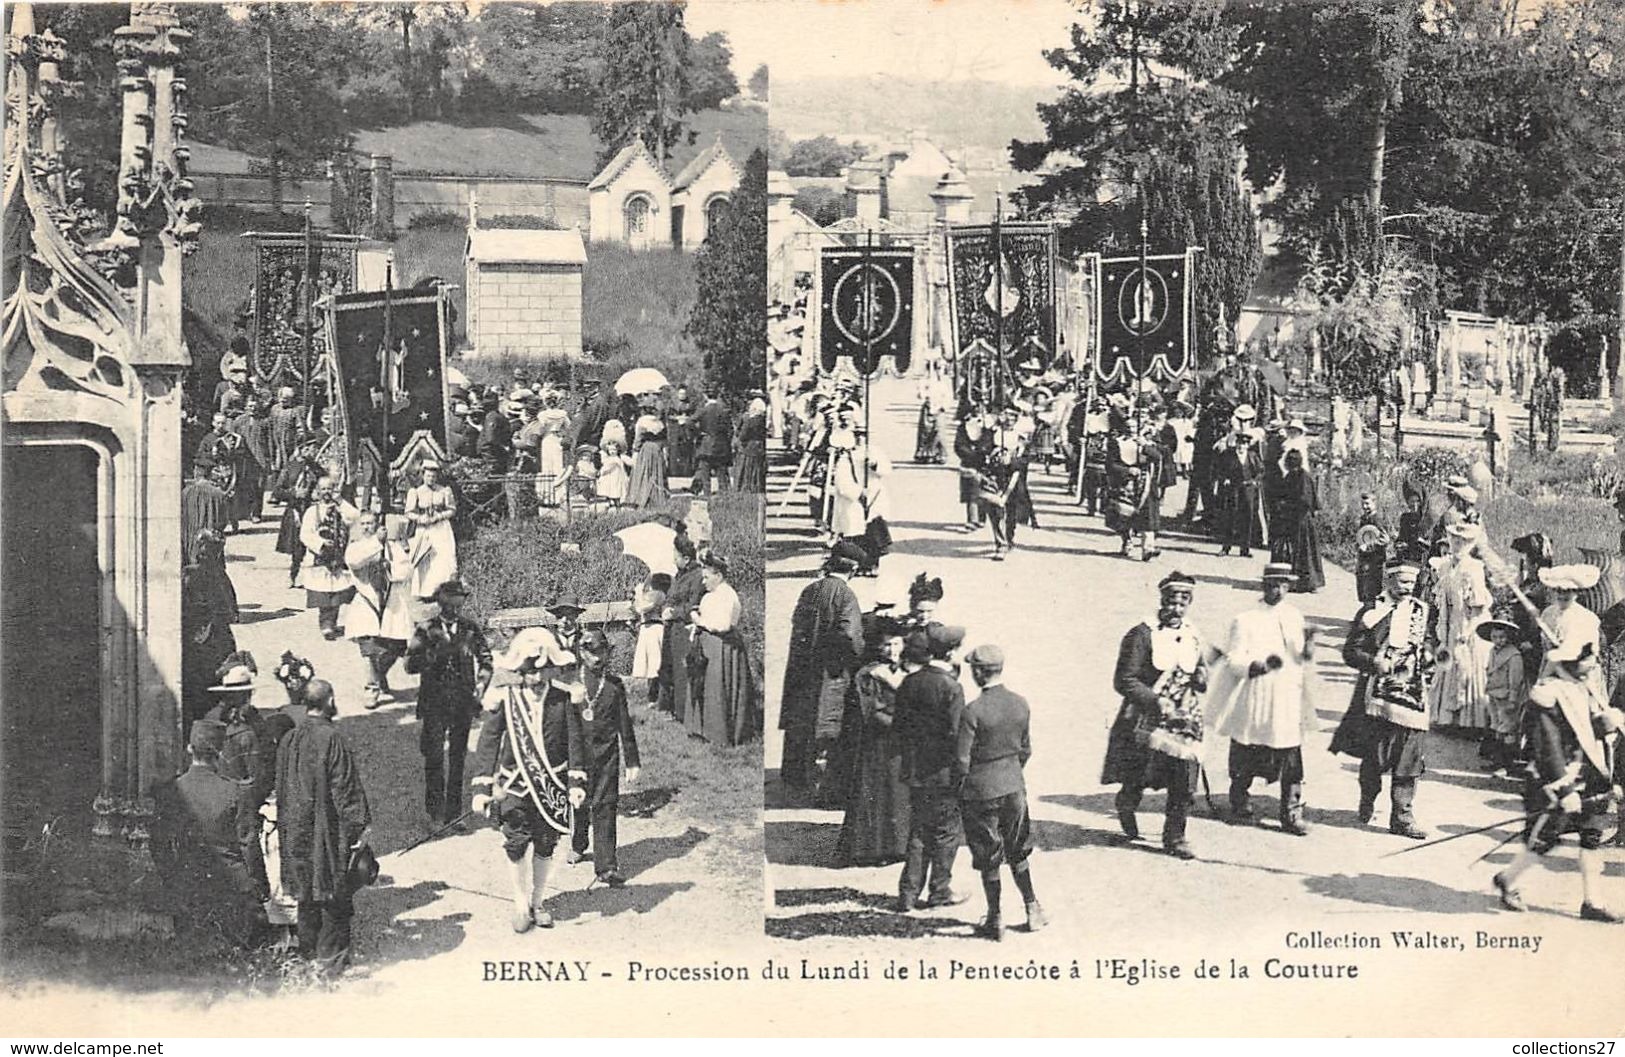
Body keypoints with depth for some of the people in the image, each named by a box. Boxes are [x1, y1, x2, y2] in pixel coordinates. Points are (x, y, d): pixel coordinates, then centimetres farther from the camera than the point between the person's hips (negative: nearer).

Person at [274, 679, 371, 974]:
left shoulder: (289, 740, 4)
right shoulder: (332, 739, -17)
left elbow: (281, 787, 12)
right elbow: (346, 787, -17)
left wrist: (285, 825, 22)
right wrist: (360, 825, -11)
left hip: (297, 830, 6)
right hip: (329, 828, -6)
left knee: (307, 895, 17)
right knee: (335, 895, 4)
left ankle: (308, 952, 26)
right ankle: (330, 957, 6)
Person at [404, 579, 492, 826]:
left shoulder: (471, 629, 5)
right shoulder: (425, 630, -2)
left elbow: (486, 661, 13)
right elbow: (410, 664, -8)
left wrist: (479, 689, 1)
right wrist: (436, 652, -20)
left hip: (463, 703, 2)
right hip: (434, 702, -2)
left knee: (458, 756, 6)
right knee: (434, 755, -6)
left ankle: (454, 811, 13)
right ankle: (435, 812, 2)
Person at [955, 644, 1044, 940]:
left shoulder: (973, 712, -19)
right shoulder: (1021, 705, -3)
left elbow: (962, 760, -15)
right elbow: (1026, 749, 7)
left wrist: (959, 791, 0)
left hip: (981, 790, -5)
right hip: (1015, 787, 5)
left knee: (988, 859, 7)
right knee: (1018, 851, 21)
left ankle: (995, 920, 14)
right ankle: (1032, 910, 25)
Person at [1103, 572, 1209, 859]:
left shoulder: (1193, 637, 11)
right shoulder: (1142, 635, -9)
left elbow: (1202, 684, 21)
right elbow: (1123, 681, -13)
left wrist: (1201, 679, -3)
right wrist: (1157, 701, -21)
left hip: (1184, 723, 4)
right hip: (1146, 722, -4)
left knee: (1184, 783, -2)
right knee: (1138, 778, 2)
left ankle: (1174, 836, 12)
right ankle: (1126, 806, 35)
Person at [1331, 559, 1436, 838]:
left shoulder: (1424, 611, 11)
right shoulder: (1371, 612, 0)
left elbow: (1431, 642, 22)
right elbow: (1351, 651, -1)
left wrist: (1428, 654, 0)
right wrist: (1373, 661, -18)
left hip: (1412, 693, 2)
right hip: (1376, 694, -2)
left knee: (1408, 758, -3)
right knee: (1373, 754, 5)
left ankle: (1403, 817, 3)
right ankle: (1367, 803, 30)